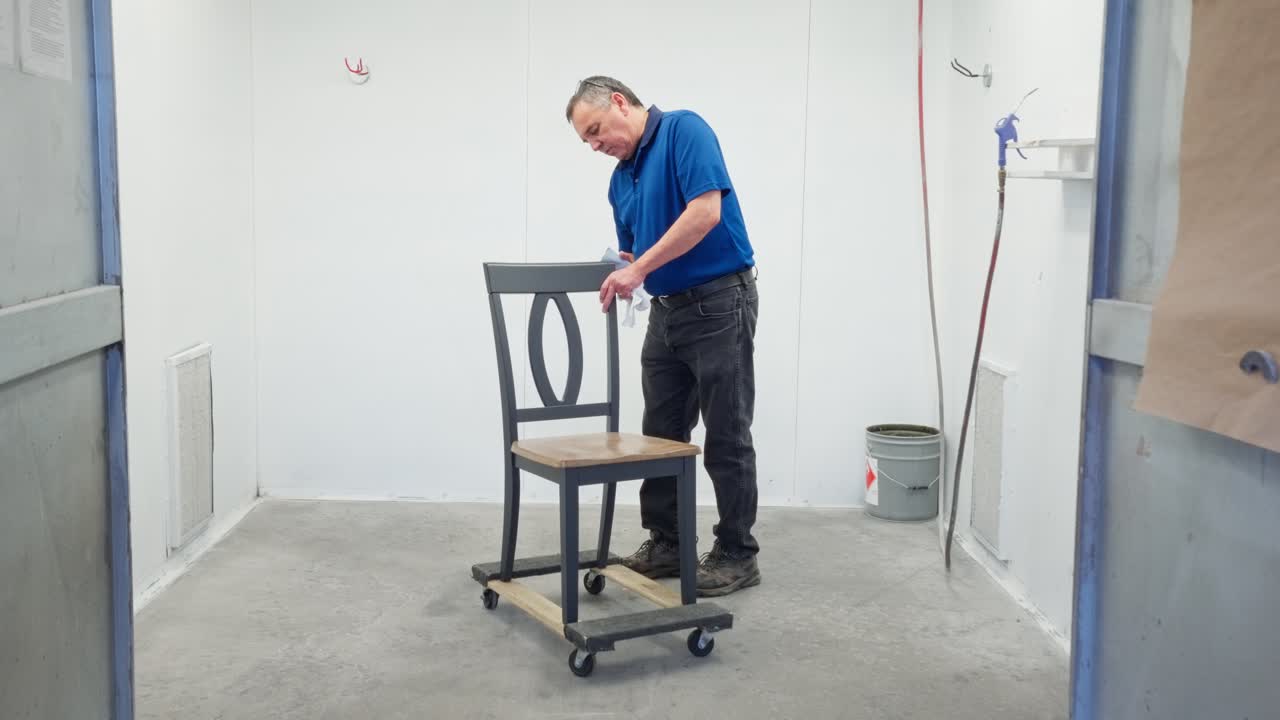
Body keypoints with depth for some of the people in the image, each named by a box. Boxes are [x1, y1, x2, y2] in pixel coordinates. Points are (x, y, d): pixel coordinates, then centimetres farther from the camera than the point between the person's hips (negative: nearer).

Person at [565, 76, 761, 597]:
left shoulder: (684, 130, -11)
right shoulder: (621, 179, 14)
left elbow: (706, 211, -23)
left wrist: (639, 270, -21)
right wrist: (619, 277, -5)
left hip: (719, 303, -8)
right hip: (666, 310, 9)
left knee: (726, 437, -1)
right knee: (661, 434, 11)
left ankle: (738, 554, 11)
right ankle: (666, 541, 24)